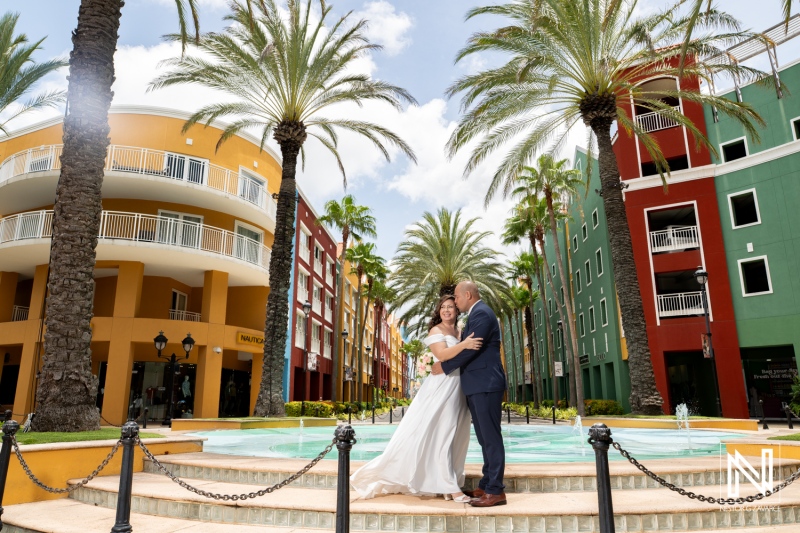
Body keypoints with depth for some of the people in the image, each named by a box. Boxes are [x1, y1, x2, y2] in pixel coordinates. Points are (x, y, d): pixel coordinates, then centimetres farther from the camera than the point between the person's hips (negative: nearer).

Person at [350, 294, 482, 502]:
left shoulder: (460, 333, 18)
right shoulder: (436, 331, -4)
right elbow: (442, 355, -21)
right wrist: (464, 345, -32)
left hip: (458, 389, 8)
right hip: (442, 387, -7)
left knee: (455, 436, 7)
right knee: (442, 435, -7)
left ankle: (449, 486, 13)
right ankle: (450, 487, -3)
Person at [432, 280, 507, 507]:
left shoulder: (481, 313, -12)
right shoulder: (477, 314, 20)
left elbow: (471, 349, -18)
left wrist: (444, 367, -10)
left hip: (485, 384, -10)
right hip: (478, 385, 10)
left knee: (490, 437, -6)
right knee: (485, 438, 13)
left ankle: (496, 491, 0)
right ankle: (486, 486, 20)